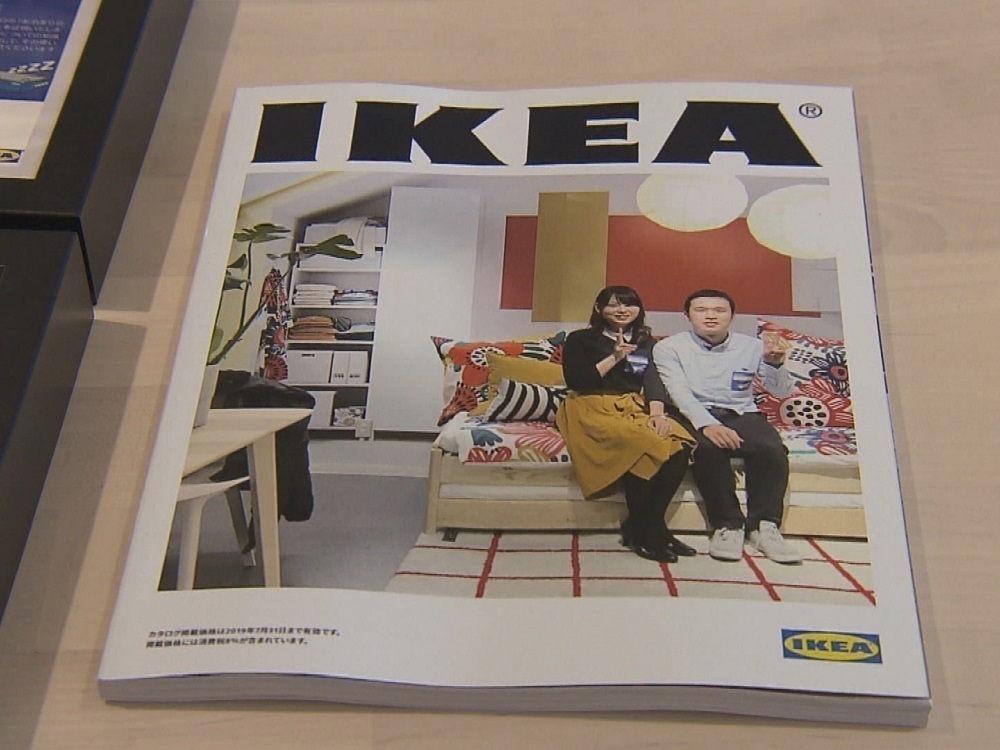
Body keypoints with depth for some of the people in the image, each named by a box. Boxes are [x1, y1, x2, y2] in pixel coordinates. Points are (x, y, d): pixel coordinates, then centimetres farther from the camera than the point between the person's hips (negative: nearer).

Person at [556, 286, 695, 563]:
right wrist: (615, 357, -10)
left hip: (634, 408, 5)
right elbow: (575, 381, -6)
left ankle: (648, 525, -17)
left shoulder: (645, 342, 20)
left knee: (679, 443, -27)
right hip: (593, 409, -5)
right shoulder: (580, 340, 8)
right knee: (645, 444, -35)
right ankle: (642, 530, -20)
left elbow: (653, 380, 5)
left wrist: (657, 414, -14)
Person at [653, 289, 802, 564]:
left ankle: (764, 525, -23)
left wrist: (775, 364, -15)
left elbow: (782, 392, 8)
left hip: (742, 415, 2)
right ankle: (728, 525, -26)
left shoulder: (751, 346, 12)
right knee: (709, 448, -36)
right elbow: (678, 391, -10)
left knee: (772, 449, -30)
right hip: (695, 417, -2)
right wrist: (706, 423, -28)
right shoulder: (670, 348, 6)